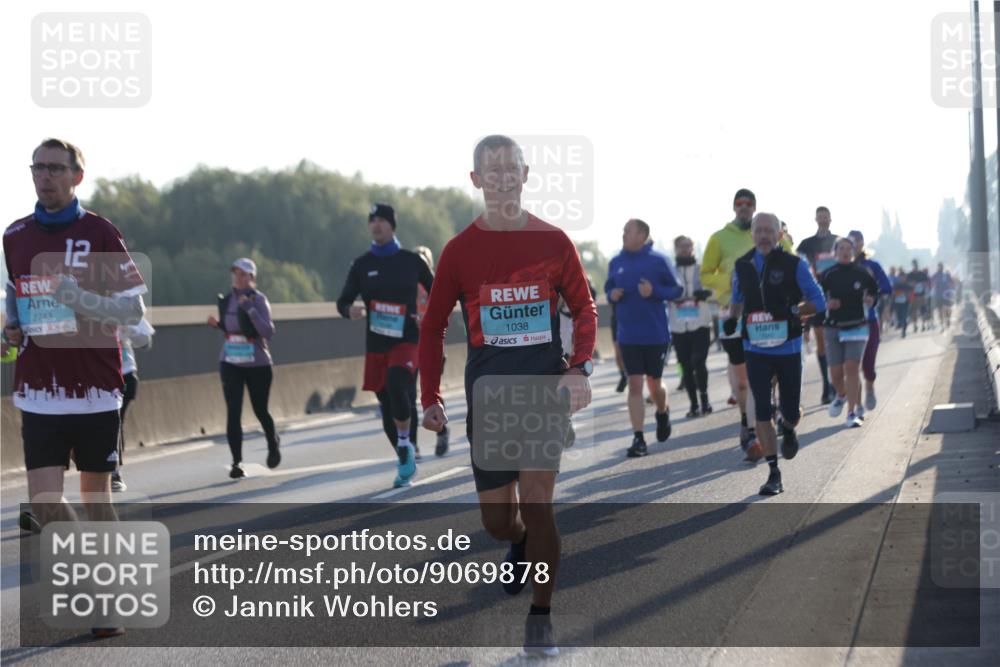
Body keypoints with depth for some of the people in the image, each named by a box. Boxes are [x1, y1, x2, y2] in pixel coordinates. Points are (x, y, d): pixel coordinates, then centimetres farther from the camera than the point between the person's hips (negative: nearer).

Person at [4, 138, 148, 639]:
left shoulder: (100, 233, -4)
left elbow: (134, 309, -6)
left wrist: (81, 298, -22)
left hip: (95, 390, -3)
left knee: (95, 497, 5)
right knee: (44, 501, -7)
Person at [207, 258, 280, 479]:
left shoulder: (259, 300, -11)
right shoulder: (226, 300, 4)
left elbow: (268, 332, -21)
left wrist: (250, 309, -29)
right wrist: (217, 324, -1)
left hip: (257, 364, -3)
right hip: (230, 364, 3)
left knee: (260, 411, 12)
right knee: (233, 412, -9)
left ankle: (273, 444, 42)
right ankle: (237, 462, -7)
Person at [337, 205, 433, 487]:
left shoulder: (411, 261, 2)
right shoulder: (362, 265, 5)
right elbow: (342, 301, 5)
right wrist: (350, 310, -17)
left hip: (407, 341, -3)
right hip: (376, 345, 3)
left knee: (396, 384, -31)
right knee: (387, 408, 7)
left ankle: (406, 443, -12)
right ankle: (406, 463, 22)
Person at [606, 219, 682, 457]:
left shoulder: (658, 260, -7)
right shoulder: (616, 262, 4)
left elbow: (676, 289, -4)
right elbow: (609, 288, 15)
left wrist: (654, 291, -21)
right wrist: (612, 295, -8)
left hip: (656, 334, -2)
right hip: (628, 336, 2)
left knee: (654, 384, 9)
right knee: (634, 385, -3)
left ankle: (663, 413, 42)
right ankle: (638, 439, -1)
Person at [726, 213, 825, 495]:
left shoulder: (794, 265, -6)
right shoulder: (742, 266, 5)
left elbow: (818, 301, -4)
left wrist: (794, 311, -21)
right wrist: (732, 318, 2)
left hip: (788, 348, -2)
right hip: (755, 348, 2)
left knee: (790, 410, 5)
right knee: (762, 411, -6)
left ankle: (788, 428, 44)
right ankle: (773, 474, 0)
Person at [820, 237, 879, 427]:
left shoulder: (862, 273, 2)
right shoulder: (827, 275, 1)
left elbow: (875, 291, 15)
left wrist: (871, 300, -6)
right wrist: (826, 304, -14)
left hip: (856, 326, -1)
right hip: (833, 327, 1)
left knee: (852, 368, -12)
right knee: (836, 372, 3)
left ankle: (852, 413, -10)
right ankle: (841, 395, 37)